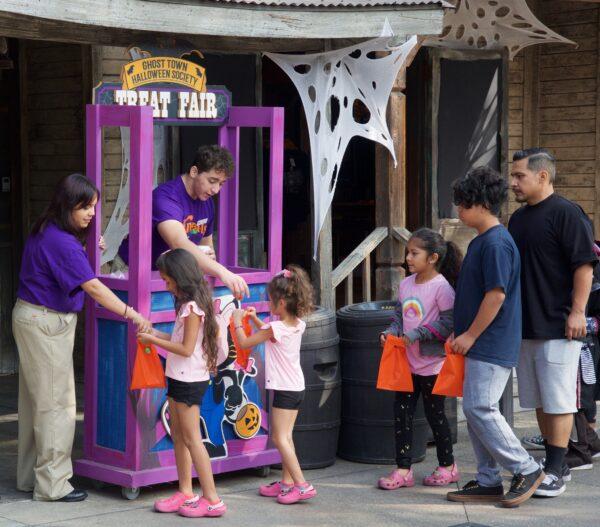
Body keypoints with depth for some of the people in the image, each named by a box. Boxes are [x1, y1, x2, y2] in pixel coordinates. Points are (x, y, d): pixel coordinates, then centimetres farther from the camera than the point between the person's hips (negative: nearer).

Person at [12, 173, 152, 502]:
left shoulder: (45, 232, 8)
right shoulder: (61, 242, -23)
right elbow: (93, 287, -26)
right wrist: (132, 315, -25)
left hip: (33, 319, 10)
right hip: (46, 323, -10)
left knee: (36, 400, 15)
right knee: (56, 403, -4)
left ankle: (29, 476, 24)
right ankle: (52, 484, 2)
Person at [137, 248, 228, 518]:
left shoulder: (192, 307, -19)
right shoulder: (189, 304, 11)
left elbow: (186, 349, -20)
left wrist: (154, 341, -14)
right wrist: (157, 334, 8)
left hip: (190, 381, -10)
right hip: (180, 377, 10)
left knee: (191, 439, -6)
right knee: (178, 435, 14)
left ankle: (212, 500, -3)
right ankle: (186, 492, 21)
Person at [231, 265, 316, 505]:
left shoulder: (276, 328, -20)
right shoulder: (297, 325, 5)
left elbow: (245, 342, -10)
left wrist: (238, 322, 4)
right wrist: (254, 318, 18)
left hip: (285, 389, -9)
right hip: (296, 386, 9)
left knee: (280, 438, -6)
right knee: (285, 437, 14)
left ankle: (302, 485, -10)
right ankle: (287, 482, 19)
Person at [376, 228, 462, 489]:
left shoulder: (441, 287, -16)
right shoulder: (406, 284, 6)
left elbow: (447, 323, -19)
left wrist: (416, 334, -23)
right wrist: (390, 333, -5)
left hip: (432, 363, -7)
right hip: (408, 361, 7)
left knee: (434, 414, 5)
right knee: (401, 412, 4)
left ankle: (448, 467, 22)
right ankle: (403, 470, 10)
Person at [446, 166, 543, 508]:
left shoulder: (496, 243, -17)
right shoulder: (481, 241, 15)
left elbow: (496, 294, -21)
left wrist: (471, 335, -16)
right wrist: (460, 333, 19)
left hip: (492, 346, -10)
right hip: (481, 345, 10)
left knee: (480, 408, -11)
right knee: (476, 410, 11)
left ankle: (526, 470, -1)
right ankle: (488, 482, 16)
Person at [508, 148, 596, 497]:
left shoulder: (567, 213, -10)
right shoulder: (518, 219, 15)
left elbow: (584, 265, -14)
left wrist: (577, 312, -19)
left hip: (558, 326, -8)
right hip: (526, 325, 8)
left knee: (558, 401, -5)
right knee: (540, 401, 12)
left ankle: (555, 473, -2)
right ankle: (553, 464, 21)